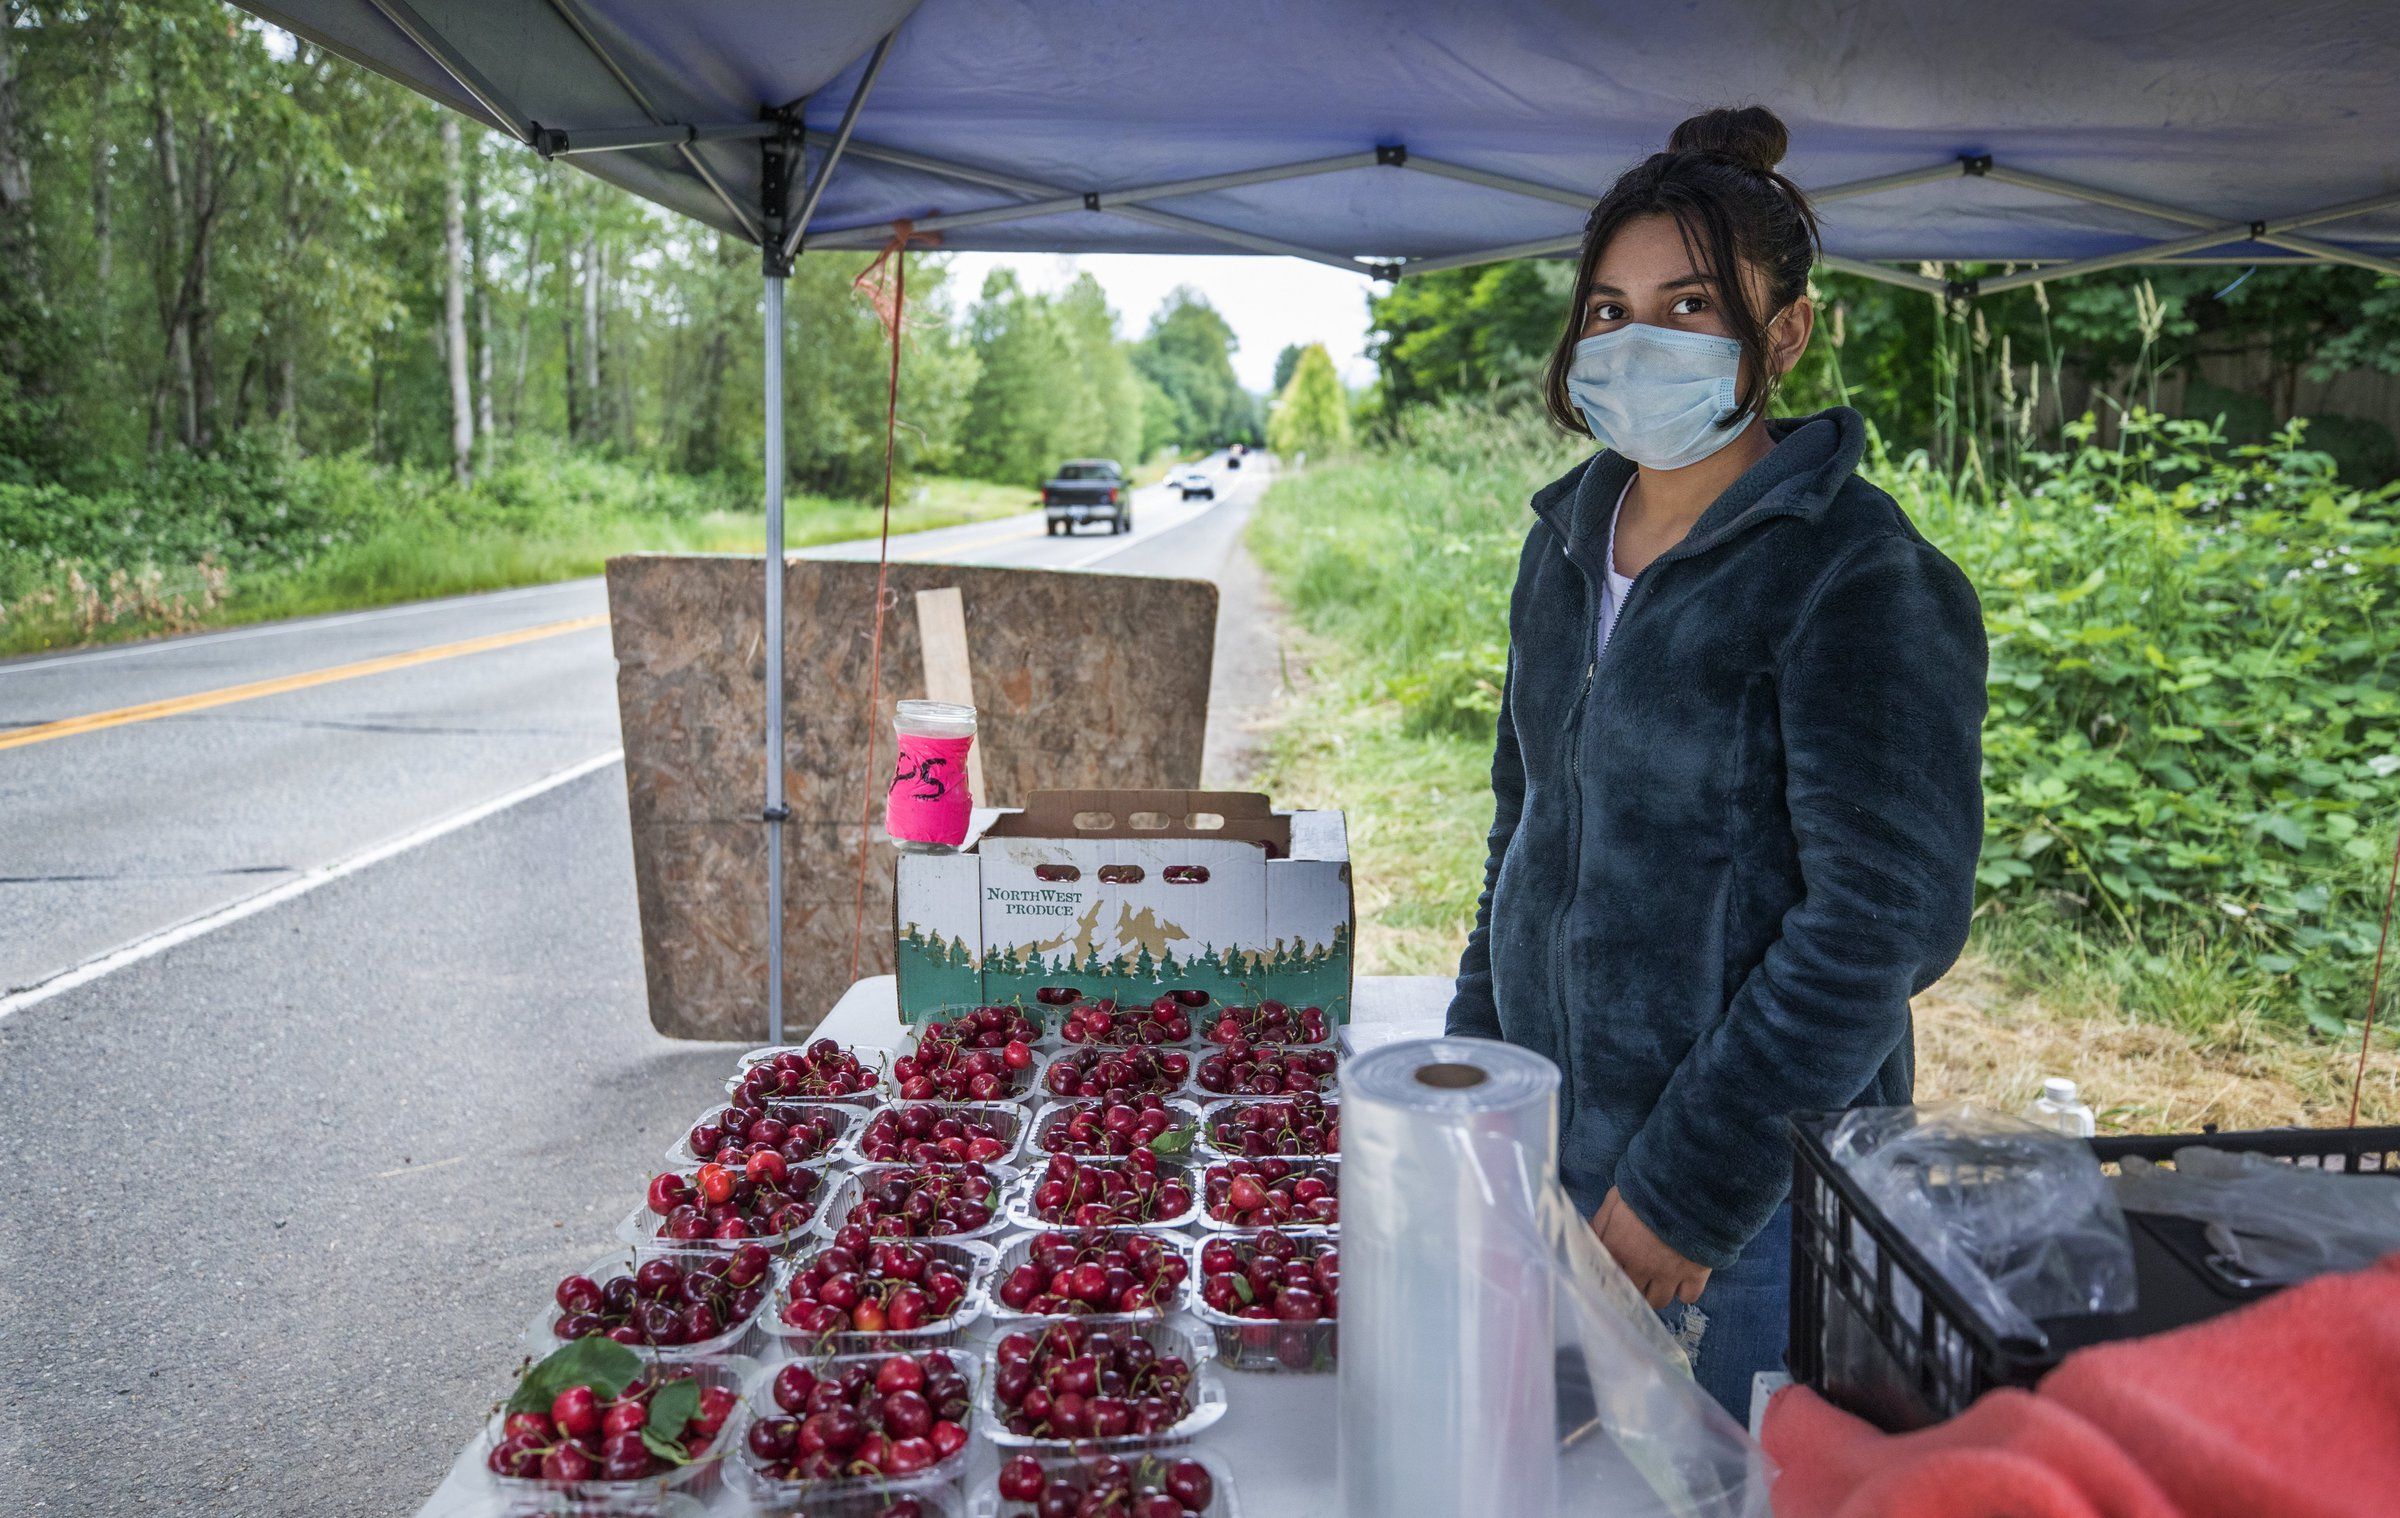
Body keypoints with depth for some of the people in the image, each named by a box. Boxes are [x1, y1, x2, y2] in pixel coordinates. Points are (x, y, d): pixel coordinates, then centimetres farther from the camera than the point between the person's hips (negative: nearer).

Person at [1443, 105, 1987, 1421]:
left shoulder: (1860, 579, -16)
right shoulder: (1569, 537, 6)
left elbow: (1884, 919, -20)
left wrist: (1686, 1188, -19)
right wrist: (1476, 1059, 11)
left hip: (1750, 1198, -6)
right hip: (1548, 1137, 7)